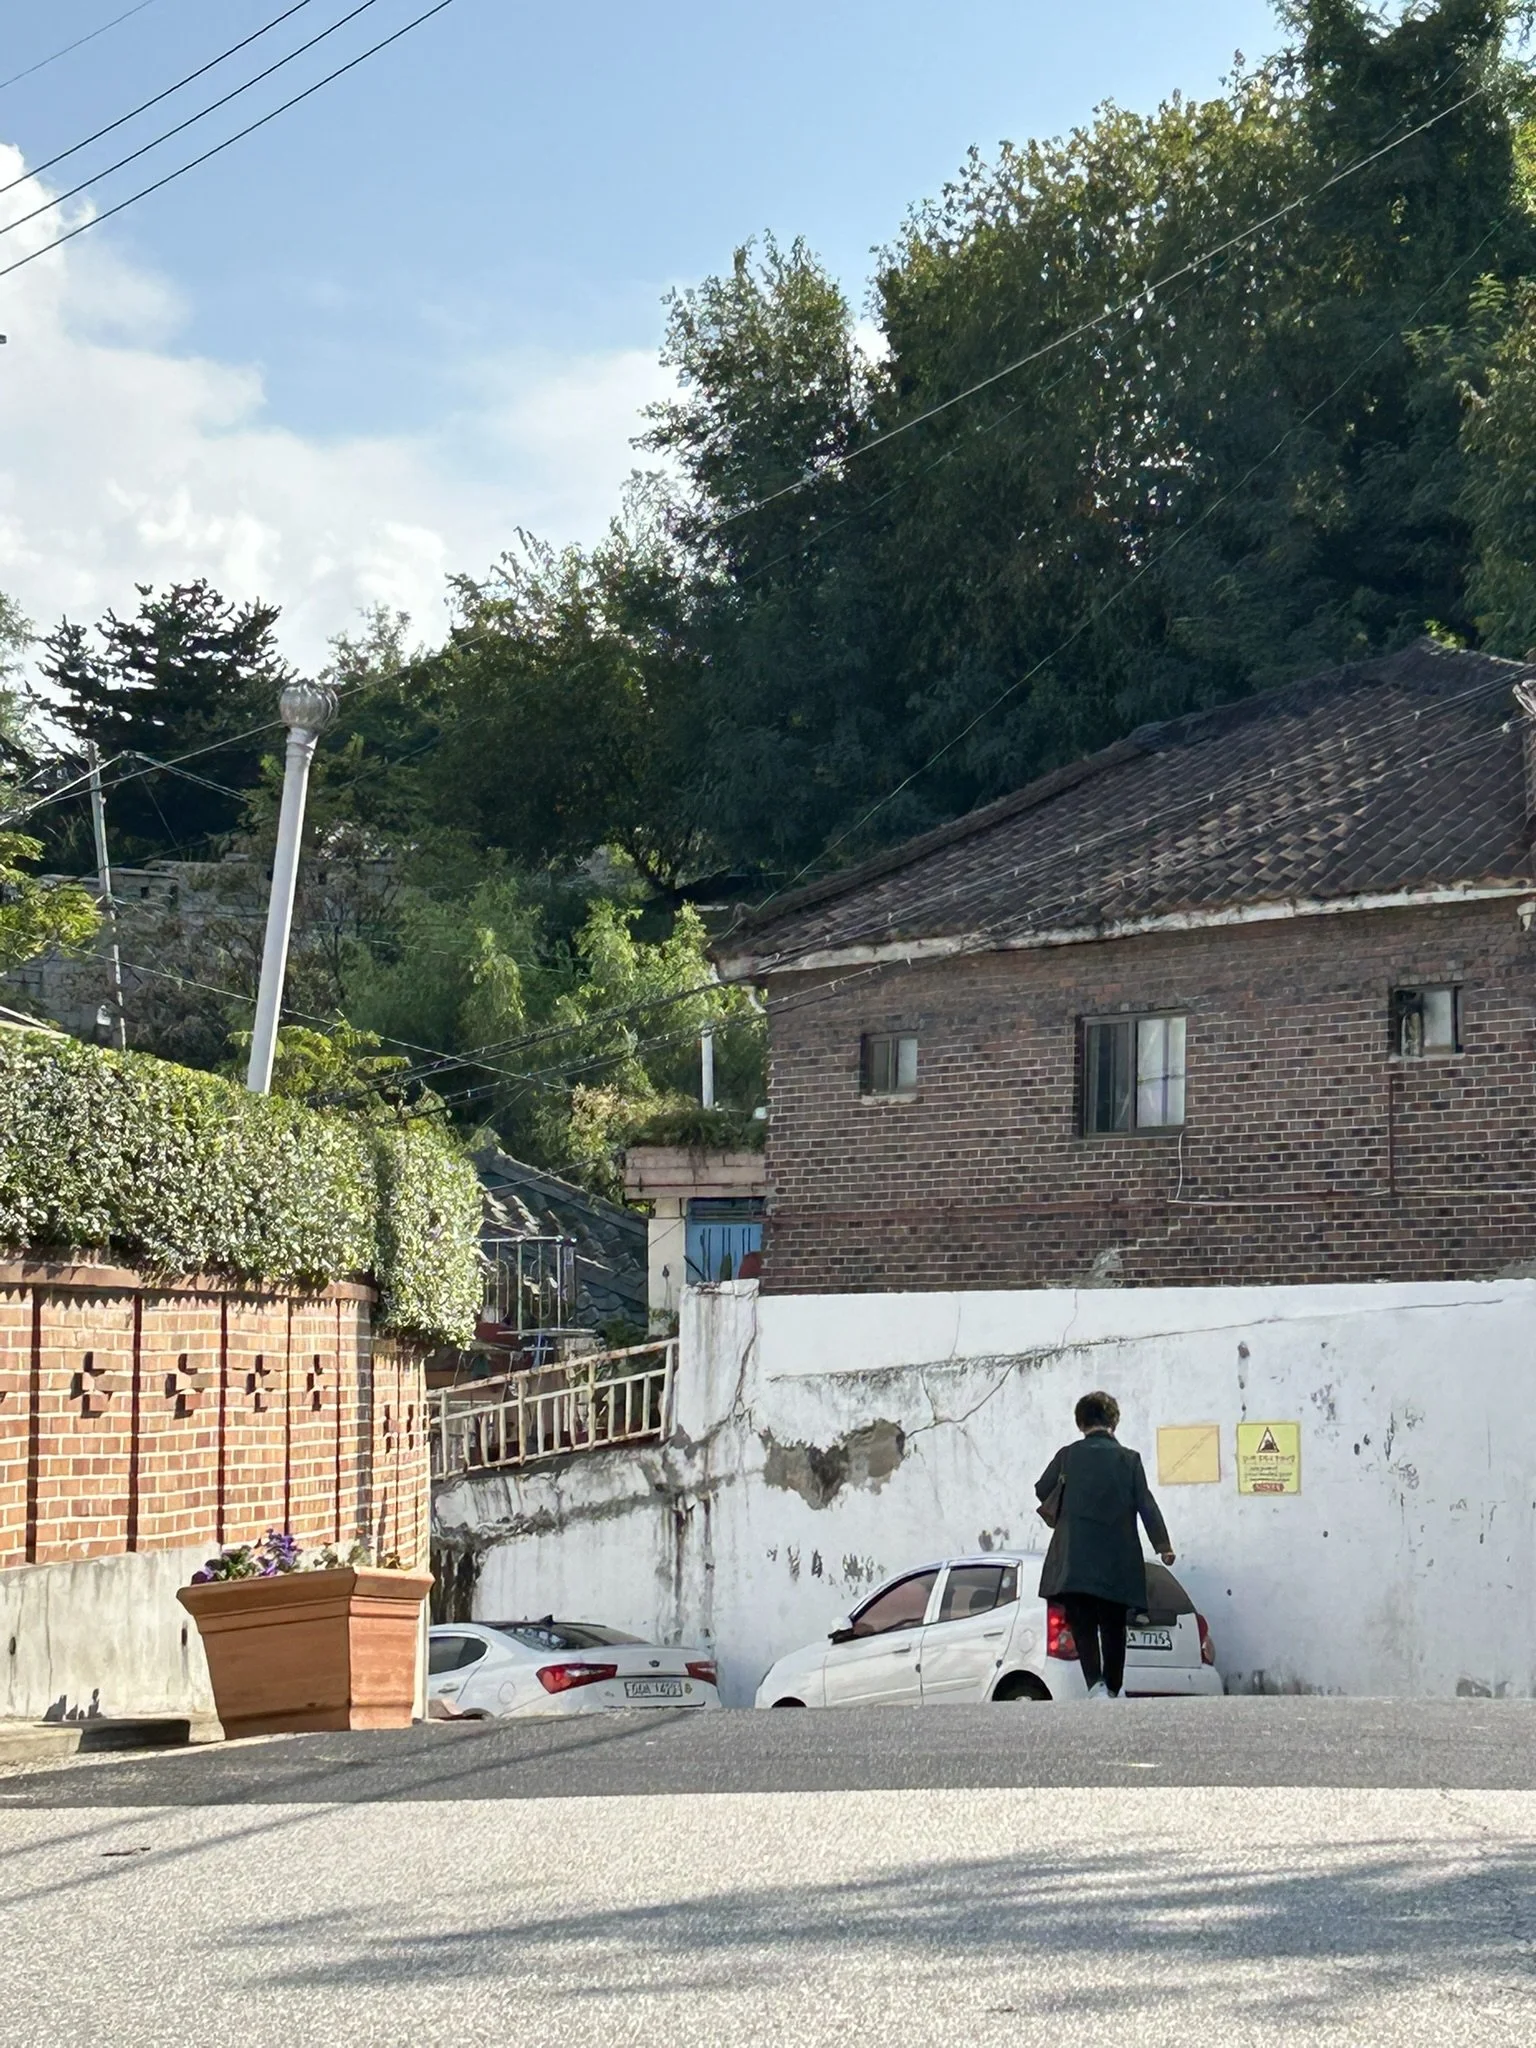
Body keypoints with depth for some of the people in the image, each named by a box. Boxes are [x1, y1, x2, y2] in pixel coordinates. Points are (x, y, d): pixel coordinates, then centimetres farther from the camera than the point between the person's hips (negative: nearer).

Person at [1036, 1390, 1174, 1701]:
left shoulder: (1068, 1455, 3)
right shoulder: (1129, 1459, 3)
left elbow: (1042, 1491, 15)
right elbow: (1146, 1504, -1)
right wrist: (1162, 1545, 1)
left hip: (1075, 1559, -1)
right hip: (1116, 1564, 1)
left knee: (1083, 1626, -4)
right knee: (1113, 1628, 12)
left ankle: (1096, 1685, -23)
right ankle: (1112, 1689, 15)